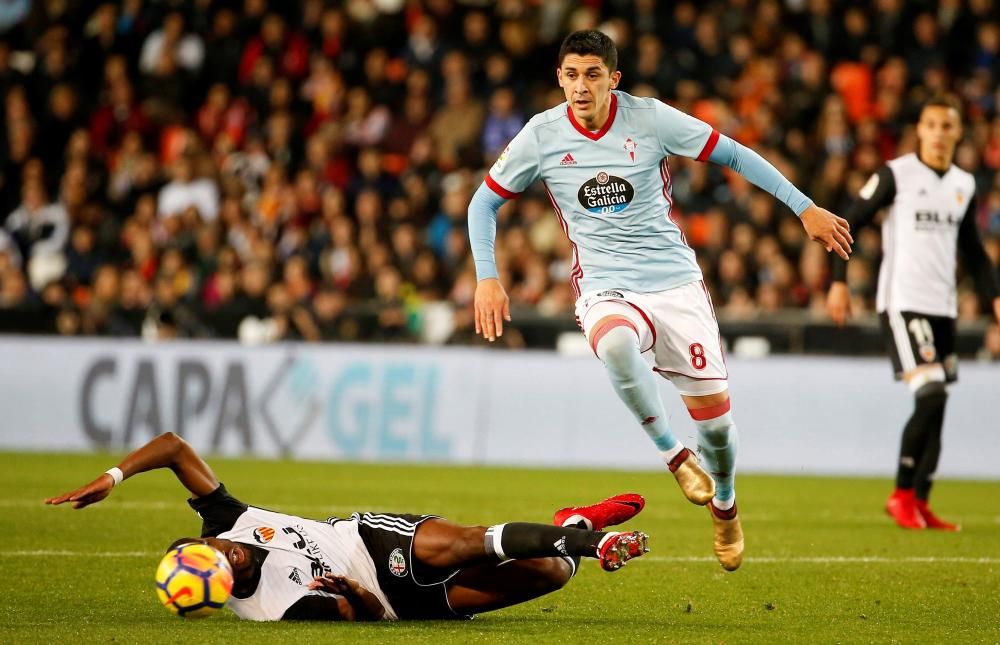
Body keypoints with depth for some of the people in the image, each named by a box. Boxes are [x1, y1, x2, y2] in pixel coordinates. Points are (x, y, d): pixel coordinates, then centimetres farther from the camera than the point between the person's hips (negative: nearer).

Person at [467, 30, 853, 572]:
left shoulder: (649, 118, -8)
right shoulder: (542, 136, -5)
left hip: (676, 283, 1)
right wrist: (487, 278, -4)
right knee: (616, 345, -38)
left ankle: (724, 504, 32)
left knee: (714, 414, -1)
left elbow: (733, 155, 1)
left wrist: (804, 208, -1)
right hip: (605, 291, -1)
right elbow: (484, 202, 8)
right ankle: (671, 454, -15)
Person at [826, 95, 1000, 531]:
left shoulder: (964, 185, 13)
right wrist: (839, 281, -12)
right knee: (931, 396, -17)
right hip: (903, 303, -6)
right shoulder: (896, 175, -5)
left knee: (936, 408, 6)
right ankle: (902, 495, -5)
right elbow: (849, 224, -4)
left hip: (943, 307, 6)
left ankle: (920, 504, 12)